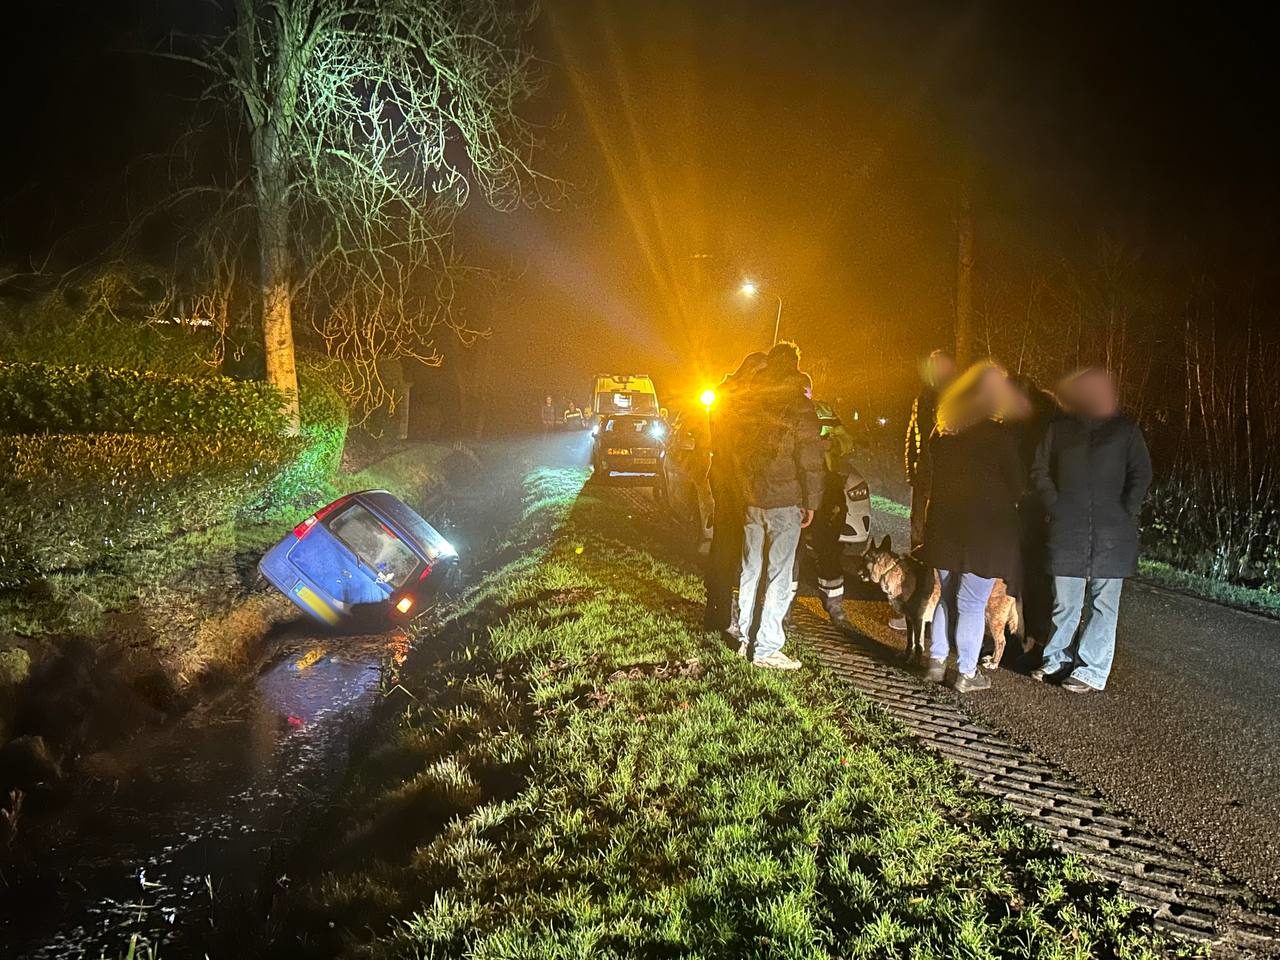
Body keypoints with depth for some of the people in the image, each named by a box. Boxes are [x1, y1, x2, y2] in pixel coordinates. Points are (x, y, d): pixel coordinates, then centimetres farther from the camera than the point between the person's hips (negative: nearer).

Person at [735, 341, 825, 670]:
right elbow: (810, 461, -12)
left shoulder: (751, 403, 8)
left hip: (752, 501, 6)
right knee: (779, 578, -2)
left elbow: (737, 450, 16)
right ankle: (766, 649, -2)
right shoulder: (800, 407, -10)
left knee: (750, 571, 15)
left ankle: (745, 638, 21)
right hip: (785, 503, -6)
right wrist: (811, 501, -5)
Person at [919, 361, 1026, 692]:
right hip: (985, 528, -5)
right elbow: (1016, 486, -7)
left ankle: (937, 660, 22)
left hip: (944, 525, 5)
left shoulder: (942, 431, 4)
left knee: (947, 596, 19)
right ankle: (966, 673, 10)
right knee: (972, 603, 2)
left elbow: (927, 479, 12)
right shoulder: (1000, 434, -13)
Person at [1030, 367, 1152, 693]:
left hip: (1112, 535, 0)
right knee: (1065, 602, 7)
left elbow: (1142, 474, 4)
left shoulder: (1125, 430, 1)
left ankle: (1091, 671, 13)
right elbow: (1040, 470, 10)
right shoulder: (1060, 428, 3)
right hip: (1068, 532, 1)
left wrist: (1125, 513, -5)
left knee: (1103, 604, 4)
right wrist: (1055, 507, 0)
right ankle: (1057, 659, 25)